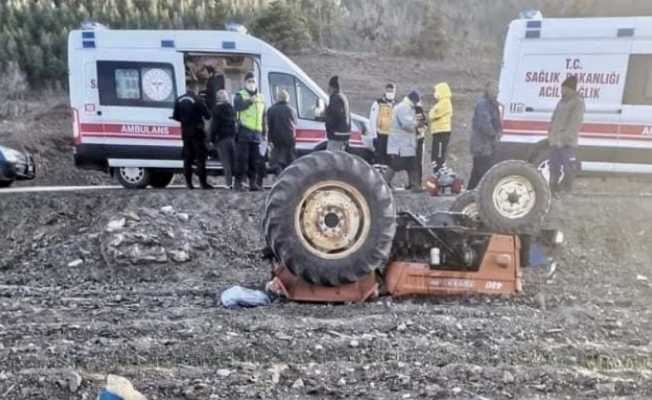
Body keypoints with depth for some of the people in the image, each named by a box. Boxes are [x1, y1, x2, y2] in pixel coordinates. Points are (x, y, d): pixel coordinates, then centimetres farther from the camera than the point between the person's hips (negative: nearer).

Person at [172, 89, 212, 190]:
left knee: (187, 158, 11)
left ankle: (188, 183, 10)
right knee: (200, 157, -3)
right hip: (196, 132, -5)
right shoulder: (197, 100, -10)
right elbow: (207, 115, -10)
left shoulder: (178, 100, 6)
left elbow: (175, 117, 9)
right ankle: (203, 182, -8)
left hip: (185, 132, 5)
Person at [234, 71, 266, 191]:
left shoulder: (260, 98, 19)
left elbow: (263, 118, 21)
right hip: (244, 133, -5)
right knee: (242, 159, -7)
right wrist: (250, 101, -36)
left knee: (255, 161, 7)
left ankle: (253, 183, 15)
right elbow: (237, 106, -21)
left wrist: (264, 134, 16)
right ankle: (238, 182, -1)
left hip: (257, 135, 5)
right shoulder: (240, 95, 4)